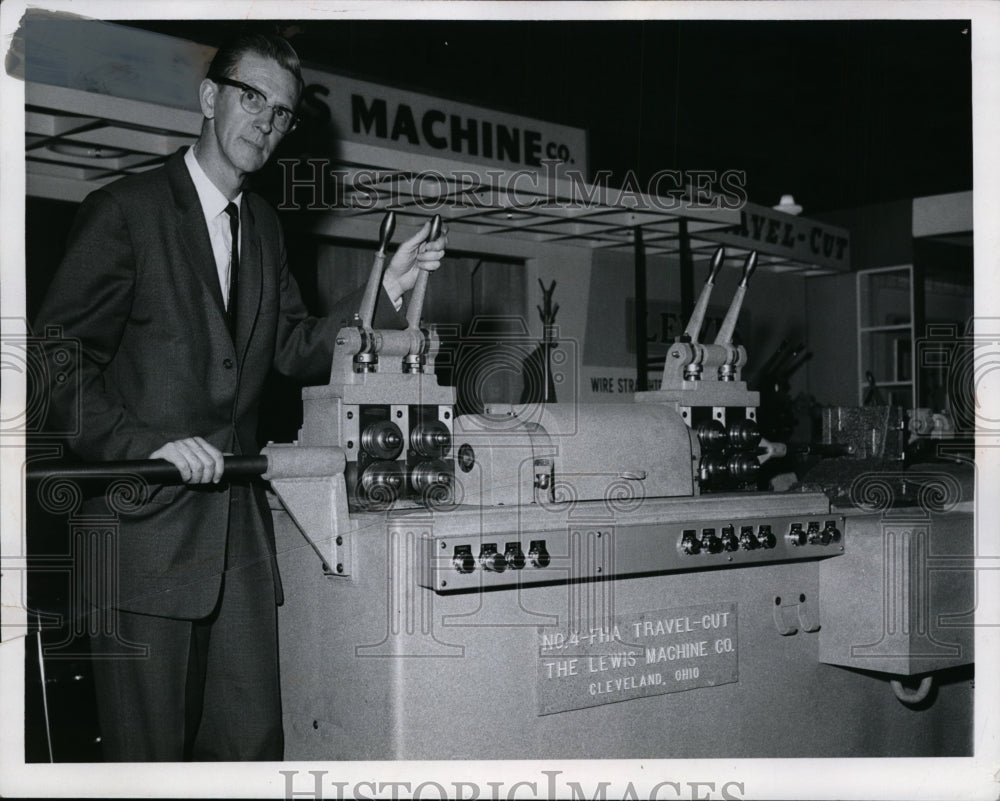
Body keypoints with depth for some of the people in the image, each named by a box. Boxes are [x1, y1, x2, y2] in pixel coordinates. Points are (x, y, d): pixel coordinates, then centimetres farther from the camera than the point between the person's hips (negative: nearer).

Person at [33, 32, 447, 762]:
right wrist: (147, 443, -19)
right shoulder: (126, 210, -5)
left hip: (239, 529, 6)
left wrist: (386, 290, 1)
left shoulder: (264, 226, 15)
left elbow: (296, 351, 13)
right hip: (145, 528, -6)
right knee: (150, 754, 2)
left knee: (253, 741, 10)